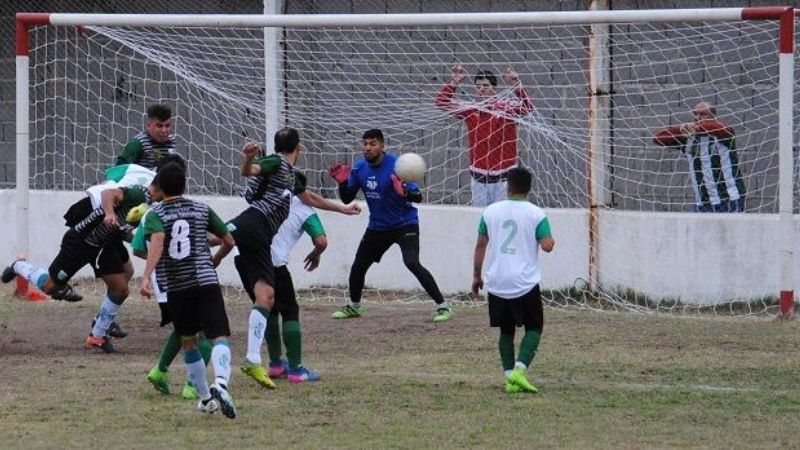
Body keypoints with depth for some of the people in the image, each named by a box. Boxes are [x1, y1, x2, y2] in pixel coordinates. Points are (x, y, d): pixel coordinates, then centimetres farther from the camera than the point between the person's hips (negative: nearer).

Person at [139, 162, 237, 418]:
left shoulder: (155, 214, 4)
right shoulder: (201, 210, 13)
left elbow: (157, 241, -17)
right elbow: (229, 241, 18)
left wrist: (146, 277, -28)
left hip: (175, 286, 0)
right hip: (205, 281, 0)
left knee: (188, 341, 20)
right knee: (219, 337, -12)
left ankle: (205, 397, 28)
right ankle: (220, 382, -40)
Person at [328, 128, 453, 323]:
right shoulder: (359, 168, -3)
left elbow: (418, 197, -25)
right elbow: (347, 199, 4)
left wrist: (405, 192, -47)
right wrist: (342, 181, -16)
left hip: (404, 224, -6)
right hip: (377, 226, 6)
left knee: (412, 263, -26)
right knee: (358, 267, 12)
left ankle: (443, 306, -20)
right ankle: (353, 307, 38)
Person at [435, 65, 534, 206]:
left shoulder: (506, 107, -7)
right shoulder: (470, 110, 4)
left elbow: (527, 107, -24)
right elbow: (442, 102, 3)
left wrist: (516, 86, -39)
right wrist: (454, 82, -10)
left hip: (503, 178, -3)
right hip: (479, 178, 4)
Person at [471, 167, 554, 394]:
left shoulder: (491, 211, 3)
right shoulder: (536, 214, -6)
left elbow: (480, 245, 6)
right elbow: (547, 246, -13)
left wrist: (476, 275, 15)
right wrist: (550, 240, 11)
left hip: (497, 283, 3)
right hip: (525, 283, -3)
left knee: (506, 331, 15)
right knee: (533, 328, 10)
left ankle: (509, 376, 5)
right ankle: (519, 369, -11)